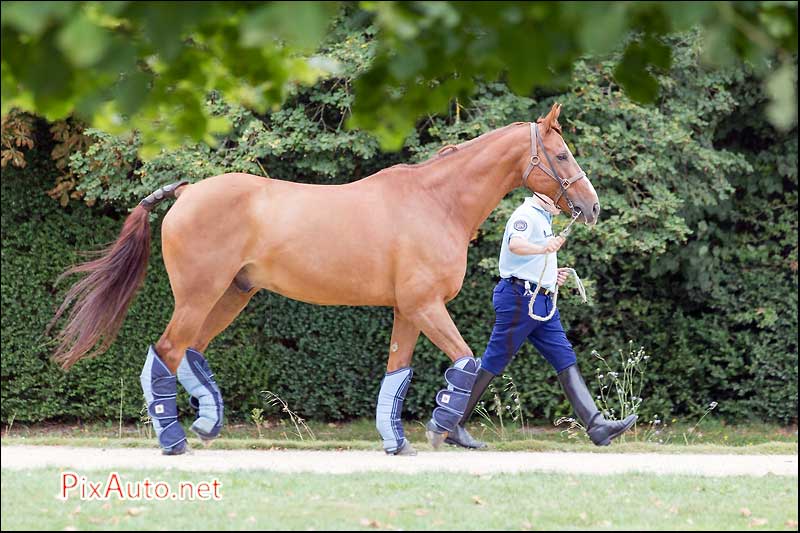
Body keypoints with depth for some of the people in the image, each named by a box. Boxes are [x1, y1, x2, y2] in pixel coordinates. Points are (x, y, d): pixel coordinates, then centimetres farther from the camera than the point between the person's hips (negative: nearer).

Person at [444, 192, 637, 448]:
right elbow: (516, 245, -32)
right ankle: (453, 426, 1)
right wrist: (542, 248, -51)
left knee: (567, 362, 1)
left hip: (542, 302, 10)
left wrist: (551, 273, 17)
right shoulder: (526, 215, -10)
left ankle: (597, 426, -5)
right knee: (491, 364, -5)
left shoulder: (543, 219, 22)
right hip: (520, 298, -10)